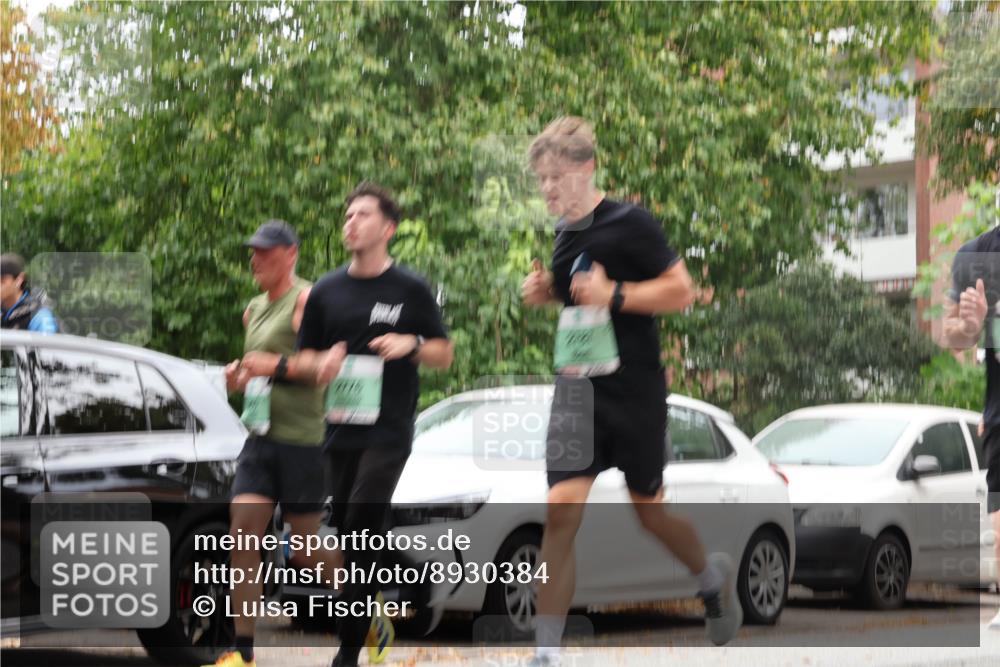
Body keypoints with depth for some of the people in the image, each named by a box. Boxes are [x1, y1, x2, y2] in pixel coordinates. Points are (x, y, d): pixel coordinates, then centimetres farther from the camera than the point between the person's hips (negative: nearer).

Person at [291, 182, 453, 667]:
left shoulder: (411, 290, 2)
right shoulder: (326, 291, 11)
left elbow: (444, 354, 7)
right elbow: (304, 356, 15)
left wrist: (411, 344, -14)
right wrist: (323, 363, -8)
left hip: (388, 431, -4)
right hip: (340, 428, 4)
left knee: (362, 532, -14)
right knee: (347, 533, 8)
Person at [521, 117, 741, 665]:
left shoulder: (631, 224, -11)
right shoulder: (564, 234, 10)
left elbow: (680, 290, -13)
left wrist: (613, 294, -24)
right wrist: (546, 291, 6)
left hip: (633, 393, -5)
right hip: (576, 390, 5)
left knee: (648, 511, 10)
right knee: (560, 512, -10)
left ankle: (715, 578, 43)